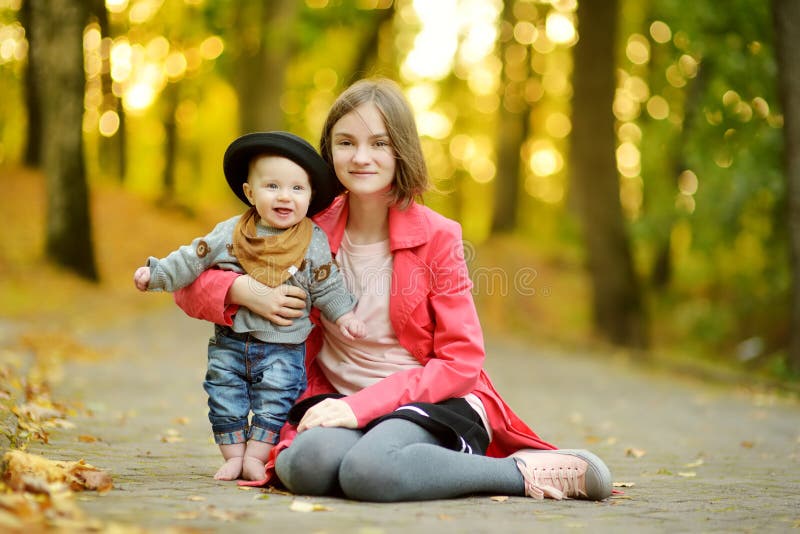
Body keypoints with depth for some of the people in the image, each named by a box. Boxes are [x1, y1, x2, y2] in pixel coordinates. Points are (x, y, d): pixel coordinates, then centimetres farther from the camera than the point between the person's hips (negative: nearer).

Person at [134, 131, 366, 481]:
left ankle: (255, 457, 7)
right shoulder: (230, 234, -2)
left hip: (283, 346, -2)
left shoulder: (314, 242, -4)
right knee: (225, 398, 4)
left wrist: (343, 315, -4)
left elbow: (327, 285, 3)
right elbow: (193, 259, 3)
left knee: (274, 400, -4)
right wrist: (155, 273, -2)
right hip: (229, 343, 2)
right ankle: (233, 455, 14)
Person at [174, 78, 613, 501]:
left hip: (435, 404, -2)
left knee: (368, 471, -37)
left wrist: (364, 404, -17)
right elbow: (190, 285, 6)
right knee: (312, 463, -34)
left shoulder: (437, 237, -4)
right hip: (341, 402, 3)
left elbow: (460, 361, -6)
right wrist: (244, 291, -17)